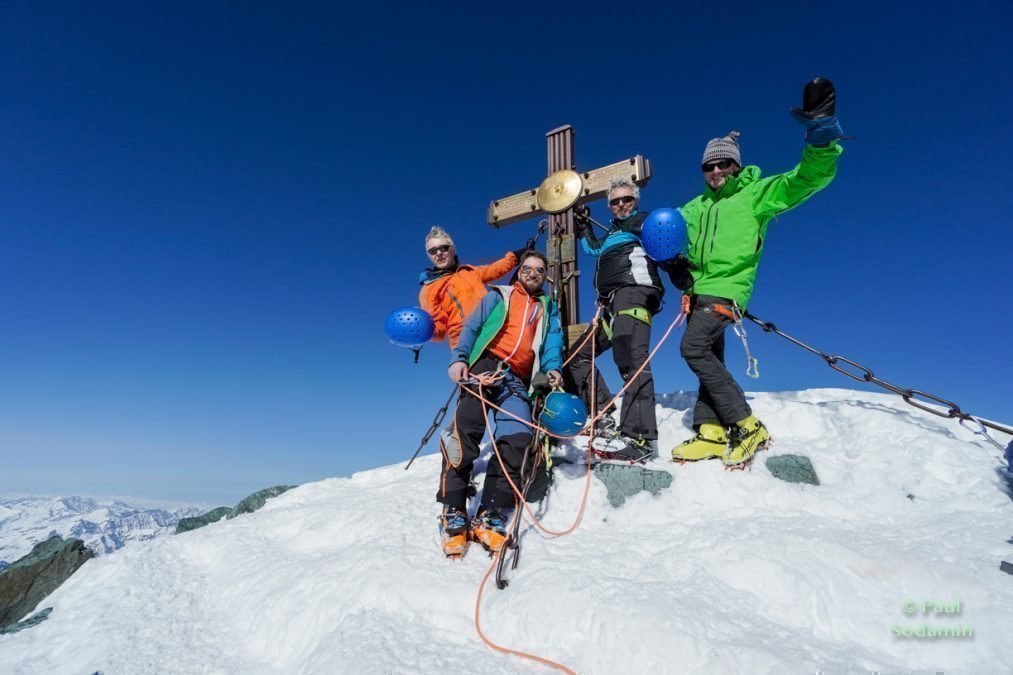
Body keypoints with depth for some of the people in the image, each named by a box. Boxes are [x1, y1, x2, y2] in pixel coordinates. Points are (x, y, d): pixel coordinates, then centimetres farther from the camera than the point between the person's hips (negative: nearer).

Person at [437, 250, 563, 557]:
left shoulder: (549, 308, 29)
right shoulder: (498, 296, 22)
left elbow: (553, 342, 14)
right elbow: (472, 327, 11)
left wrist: (552, 368, -8)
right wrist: (459, 358, -7)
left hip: (518, 380, 2)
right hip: (487, 364, -2)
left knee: (518, 439, -19)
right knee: (467, 427, -23)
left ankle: (490, 517, -16)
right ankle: (453, 511, -20)